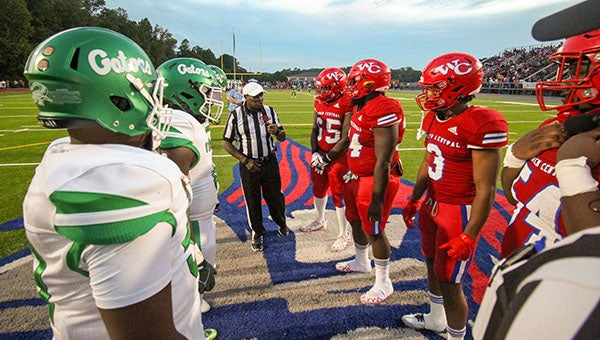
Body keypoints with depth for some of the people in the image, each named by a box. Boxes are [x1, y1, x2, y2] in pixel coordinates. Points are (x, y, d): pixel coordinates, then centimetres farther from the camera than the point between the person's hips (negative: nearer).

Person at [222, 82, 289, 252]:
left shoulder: (270, 111, 0)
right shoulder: (236, 115, -9)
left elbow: (282, 138, 5)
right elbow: (227, 143, -4)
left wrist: (277, 131, -18)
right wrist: (245, 161, -11)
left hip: (270, 161, 2)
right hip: (249, 164, -2)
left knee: (275, 196, 13)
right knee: (252, 200, 9)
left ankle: (281, 223, 41)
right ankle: (257, 233, 30)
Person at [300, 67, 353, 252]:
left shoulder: (347, 105, -19)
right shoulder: (320, 102, 4)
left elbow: (346, 140, -20)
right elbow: (315, 129, 10)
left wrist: (326, 159, -17)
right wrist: (315, 152, -4)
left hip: (338, 157, -7)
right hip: (320, 155, 7)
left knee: (339, 196, 3)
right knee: (318, 189, 21)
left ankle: (344, 235, 21)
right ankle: (320, 221, 46)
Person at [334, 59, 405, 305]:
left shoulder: (384, 112, -25)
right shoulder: (360, 107, 5)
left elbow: (383, 162, -27)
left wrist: (377, 199, -25)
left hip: (374, 180, -10)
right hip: (357, 177, 10)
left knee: (374, 231, 4)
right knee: (355, 220, 23)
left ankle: (383, 283, 25)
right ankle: (361, 262, 48)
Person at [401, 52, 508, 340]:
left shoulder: (482, 125, -23)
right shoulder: (434, 118, 2)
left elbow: (485, 189, -21)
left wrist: (469, 236, -19)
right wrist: (414, 200, 18)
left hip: (460, 211, -8)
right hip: (432, 205, 9)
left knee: (449, 282, 5)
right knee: (432, 265, 24)